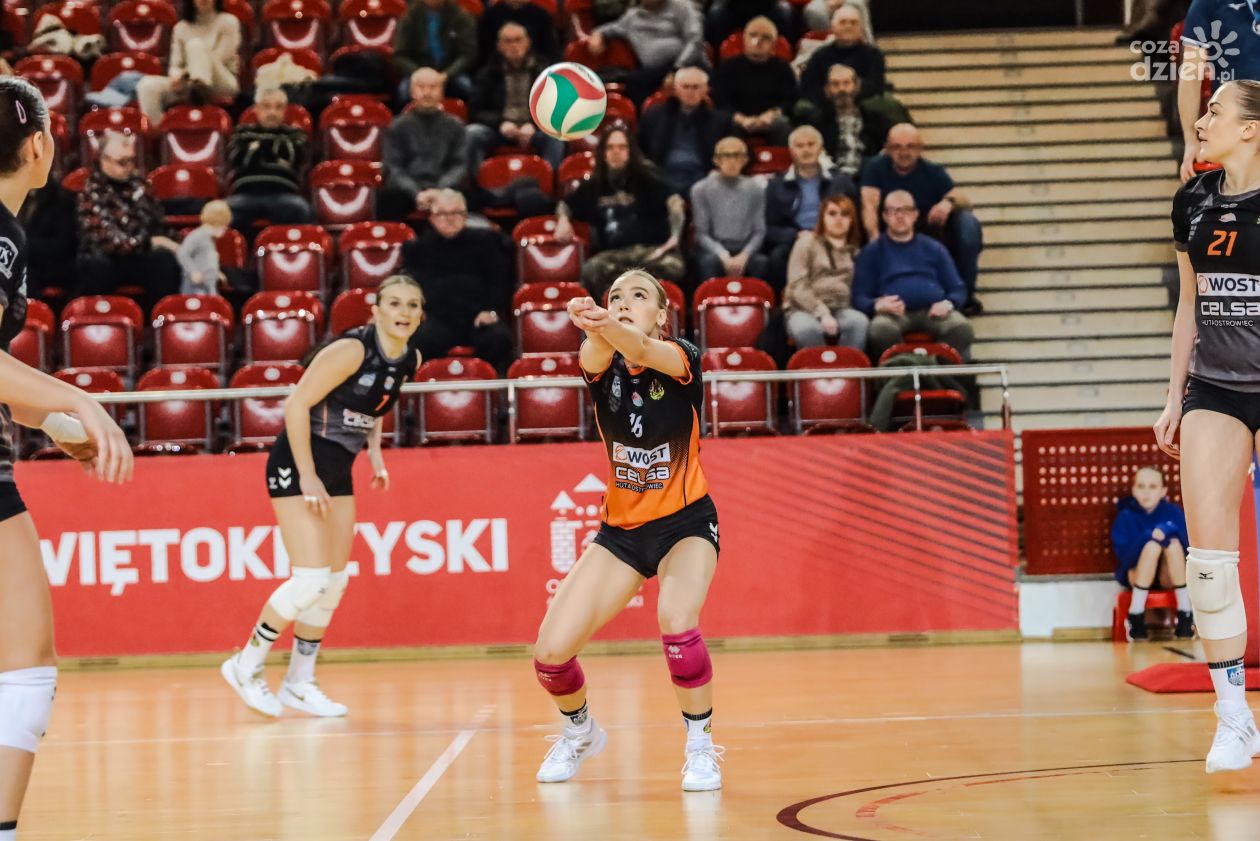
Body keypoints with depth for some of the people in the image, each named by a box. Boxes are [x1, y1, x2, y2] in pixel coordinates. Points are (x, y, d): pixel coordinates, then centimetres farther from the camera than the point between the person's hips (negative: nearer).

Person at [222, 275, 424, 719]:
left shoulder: (409, 360, 3)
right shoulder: (352, 349, -21)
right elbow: (296, 404, -20)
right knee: (312, 579, -14)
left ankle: (299, 683, 19)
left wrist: (375, 452, 6)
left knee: (334, 582, 8)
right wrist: (308, 477, -21)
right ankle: (246, 666, 2)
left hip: (338, 471, 8)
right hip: (298, 464, -8)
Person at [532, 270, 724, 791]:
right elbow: (596, 355, -34)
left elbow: (643, 351, -39)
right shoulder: (604, 366, -7)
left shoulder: (682, 358, -15)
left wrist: (609, 327, -63)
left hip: (686, 524, -4)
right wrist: (593, 328, -59)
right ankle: (580, 733, 26)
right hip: (621, 529, 4)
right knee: (550, 652, -8)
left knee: (676, 619, -33)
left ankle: (701, 749, -12)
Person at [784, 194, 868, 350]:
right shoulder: (807, 243, 10)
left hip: (841, 310, 3)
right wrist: (822, 313, -16)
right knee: (807, 328, -39)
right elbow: (798, 287, -1)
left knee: (860, 321, -33)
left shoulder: (855, 250, 22)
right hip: (805, 309, -3)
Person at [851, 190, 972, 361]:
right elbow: (859, 297, 10)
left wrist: (948, 303, -5)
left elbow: (958, 289, 20)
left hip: (933, 312, 2)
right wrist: (877, 305, -14)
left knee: (962, 327, -32)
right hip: (894, 313, -2)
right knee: (881, 328, -39)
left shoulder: (934, 249, 25)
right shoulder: (871, 252, 19)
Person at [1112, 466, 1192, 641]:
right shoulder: (1126, 517, -5)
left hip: (1168, 576, 2)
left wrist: (1169, 531, -29)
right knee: (1152, 545, -30)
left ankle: (1185, 614, -25)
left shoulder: (1173, 512, -1)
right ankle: (1135, 616, -26)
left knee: (1174, 543, -27)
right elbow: (1122, 554, -15)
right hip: (1136, 574, -2)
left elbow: (1189, 545, -11)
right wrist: (1148, 537, -29)